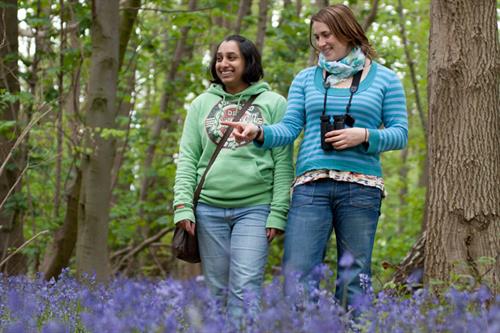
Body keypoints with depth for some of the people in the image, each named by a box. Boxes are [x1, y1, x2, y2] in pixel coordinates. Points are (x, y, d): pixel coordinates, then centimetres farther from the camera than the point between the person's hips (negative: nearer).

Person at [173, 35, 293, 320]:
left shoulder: (274, 104, 5)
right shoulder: (202, 104, 13)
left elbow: (283, 163, 1)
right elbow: (188, 159, 10)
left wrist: (278, 212, -7)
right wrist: (183, 205, -2)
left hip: (254, 209, -3)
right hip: (209, 208, 3)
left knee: (245, 288, -12)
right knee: (218, 288, 4)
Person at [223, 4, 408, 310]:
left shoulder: (384, 79, 10)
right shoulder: (306, 79, 15)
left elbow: (400, 133, 6)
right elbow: (289, 128, 7)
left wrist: (364, 136, -11)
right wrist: (259, 132, -13)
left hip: (360, 186, -1)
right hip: (311, 186, 1)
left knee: (354, 278, 2)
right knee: (296, 276, -8)